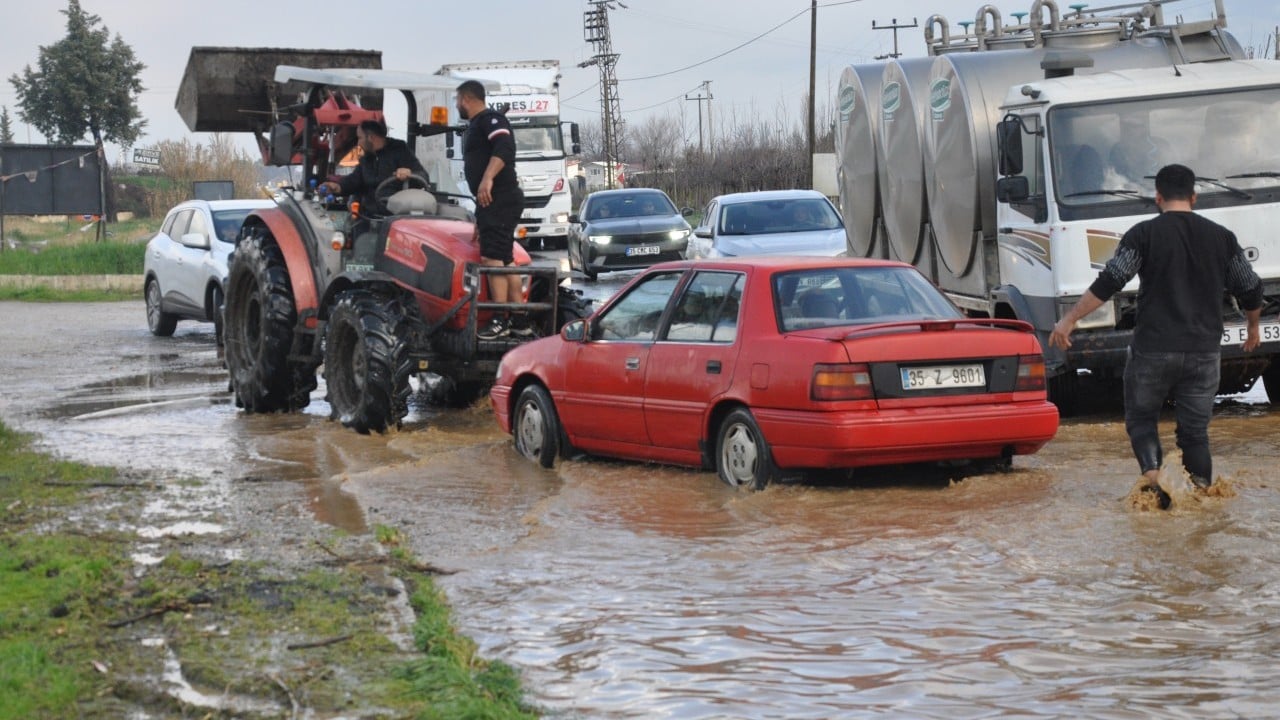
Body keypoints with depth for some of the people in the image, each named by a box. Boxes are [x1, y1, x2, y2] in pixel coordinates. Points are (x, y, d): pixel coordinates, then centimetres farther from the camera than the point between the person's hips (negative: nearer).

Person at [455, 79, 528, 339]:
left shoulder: (490, 119, -8)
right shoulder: (476, 125, 25)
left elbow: (505, 147, -26)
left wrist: (488, 178, -39)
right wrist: (481, 211, 34)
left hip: (499, 199, -11)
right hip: (492, 201, 11)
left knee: (493, 259, -17)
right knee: (505, 261, 11)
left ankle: (500, 321, -21)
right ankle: (520, 320, 14)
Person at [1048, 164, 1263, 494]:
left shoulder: (1144, 234, -3)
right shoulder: (1221, 237, 7)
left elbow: (1107, 284, -9)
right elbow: (1251, 290, 14)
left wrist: (1069, 320, -3)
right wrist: (1253, 328, 33)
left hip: (1153, 349, -3)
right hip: (1204, 352, 3)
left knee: (1140, 418, 12)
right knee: (1195, 429, 11)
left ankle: (1152, 472, -11)